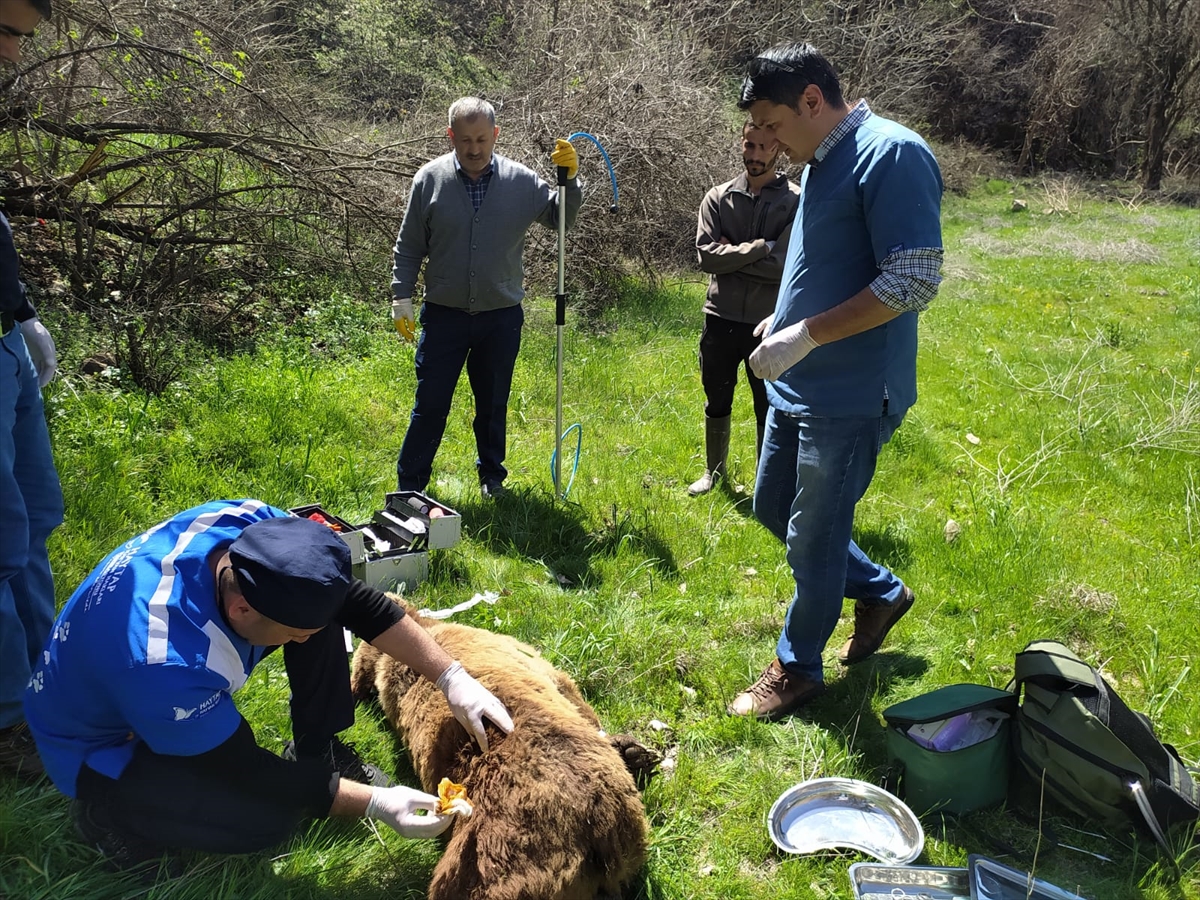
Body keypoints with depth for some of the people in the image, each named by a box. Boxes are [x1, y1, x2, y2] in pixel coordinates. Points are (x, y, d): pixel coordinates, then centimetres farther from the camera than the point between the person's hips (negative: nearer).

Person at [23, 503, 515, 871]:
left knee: (315, 604, -13)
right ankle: (111, 815, -1)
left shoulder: (250, 526, -27)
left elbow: (359, 601, -16)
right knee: (270, 814, -26)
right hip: (102, 744, -6)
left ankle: (318, 751, 4)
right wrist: (377, 804, -25)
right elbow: (246, 770, -27)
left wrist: (453, 678, -19)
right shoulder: (165, 665, -42)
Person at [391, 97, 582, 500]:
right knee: (431, 403, 3)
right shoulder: (430, 178, -4)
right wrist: (401, 299, -3)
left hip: (502, 317, 1)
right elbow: (408, 248, 2)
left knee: (493, 404, 15)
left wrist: (569, 179, -12)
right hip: (443, 315, -1)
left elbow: (562, 218, 5)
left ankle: (491, 475, 34)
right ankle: (409, 486, 16)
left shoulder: (521, 181, -3)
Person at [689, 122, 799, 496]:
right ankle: (713, 471, 37)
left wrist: (731, 255, -10)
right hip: (721, 320, 3)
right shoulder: (718, 197, 2)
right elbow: (706, 255, -10)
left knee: (769, 409, 9)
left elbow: (785, 266, -16)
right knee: (717, 403, 17)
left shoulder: (796, 202, -6)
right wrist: (758, 248, -16)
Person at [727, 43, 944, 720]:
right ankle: (881, 593, 38)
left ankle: (798, 669, 25)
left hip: (851, 395, -10)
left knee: (813, 537, 3)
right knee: (774, 505, 19)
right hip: (800, 385, 10)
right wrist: (783, 318, 11)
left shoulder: (891, 155, -18)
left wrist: (805, 336, -24)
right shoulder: (825, 163, 11)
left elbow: (915, 280, -25)